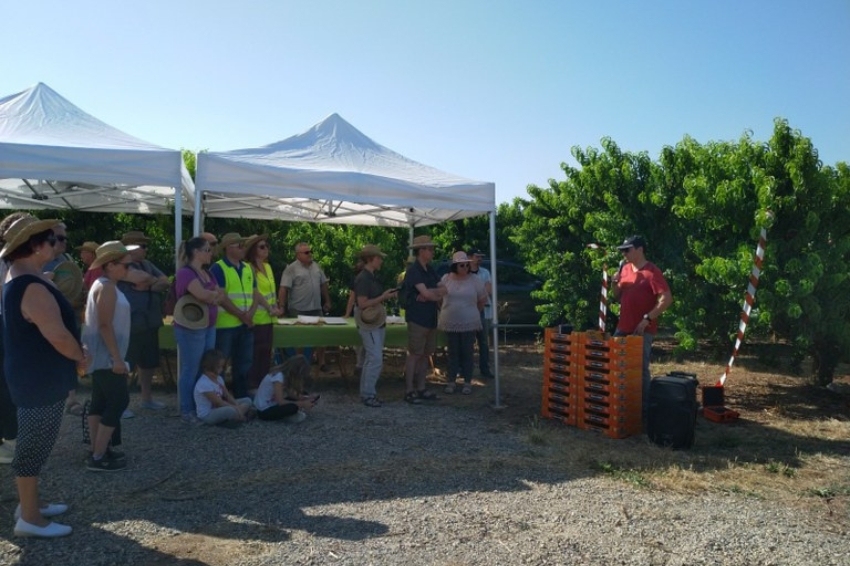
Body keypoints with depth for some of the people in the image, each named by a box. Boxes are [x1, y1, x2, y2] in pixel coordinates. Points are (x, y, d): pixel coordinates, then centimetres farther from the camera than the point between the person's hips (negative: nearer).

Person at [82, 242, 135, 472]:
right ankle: (98, 457, -5)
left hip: (101, 355, 11)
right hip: (106, 355, -11)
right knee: (119, 400, -9)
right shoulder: (107, 287, -17)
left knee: (101, 401, 13)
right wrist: (117, 358, -24)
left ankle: (98, 450, 20)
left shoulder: (103, 285, 14)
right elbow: (105, 325, -23)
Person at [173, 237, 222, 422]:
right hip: (191, 328, -9)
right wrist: (215, 294, -5)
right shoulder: (185, 273, -14)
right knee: (190, 370, 0)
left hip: (209, 326, 9)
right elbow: (202, 294, -25)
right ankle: (187, 410, 9)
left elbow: (220, 296, 8)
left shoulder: (207, 273, 13)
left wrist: (211, 296, -13)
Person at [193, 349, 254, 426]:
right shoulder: (204, 383, -23)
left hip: (218, 408, 10)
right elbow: (218, 402, -24)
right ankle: (241, 417, -8)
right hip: (207, 415, -10)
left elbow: (228, 396, 6)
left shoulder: (219, 379, 6)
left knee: (247, 401, 4)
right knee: (231, 410, -38)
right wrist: (235, 408, -20)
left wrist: (237, 406, -11)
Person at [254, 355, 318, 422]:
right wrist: (302, 404, -21)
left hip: (273, 405, 9)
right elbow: (280, 401, -27)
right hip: (264, 411, -9)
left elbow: (291, 394, 4)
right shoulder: (278, 376, -26)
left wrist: (307, 398, -9)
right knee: (293, 407, -31)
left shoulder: (285, 374, 0)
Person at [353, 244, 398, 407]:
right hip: (369, 323, -9)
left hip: (378, 322, 9)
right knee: (376, 360, -9)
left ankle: (366, 392, 20)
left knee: (372, 359, 12)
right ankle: (367, 394, 1)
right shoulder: (363, 279, -16)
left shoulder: (373, 277, 12)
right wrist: (384, 297, -19)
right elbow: (362, 304, -21)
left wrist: (389, 295, 2)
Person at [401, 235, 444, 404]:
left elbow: (442, 289, 7)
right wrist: (437, 294, -2)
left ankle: (421, 388, 18)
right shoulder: (413, 270, -11)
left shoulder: (430, 270, 15)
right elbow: (426, 293, -20)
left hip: (430, 319, 8)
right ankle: (409, 391, 1)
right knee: (414, 354, -5)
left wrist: (430, 294, -12)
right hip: (417, 319, -8)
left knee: (426, 354, 10)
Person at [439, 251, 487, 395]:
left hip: (469, 323, -1)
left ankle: (467, 382, 14)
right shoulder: (446, 279, -1)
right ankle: (451, 381, 15)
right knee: (453, 353, 8)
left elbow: (483, 299, 7)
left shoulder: (474, 281, -4)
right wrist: (444, 312, 4)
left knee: (467, 353, 5)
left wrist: (474, 312, 11)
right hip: (450, 323, 1)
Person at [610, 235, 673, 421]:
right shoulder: (625, 269, 11)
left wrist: (647, 319, -22)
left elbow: (667, 299, -19)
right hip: (623, 328, 8)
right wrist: (614, 283, -2)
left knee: (641, 370, -1)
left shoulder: (652, 272, -12)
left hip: (642, 330, -8)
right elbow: (616, 297, 18)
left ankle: (645, 409, 12)